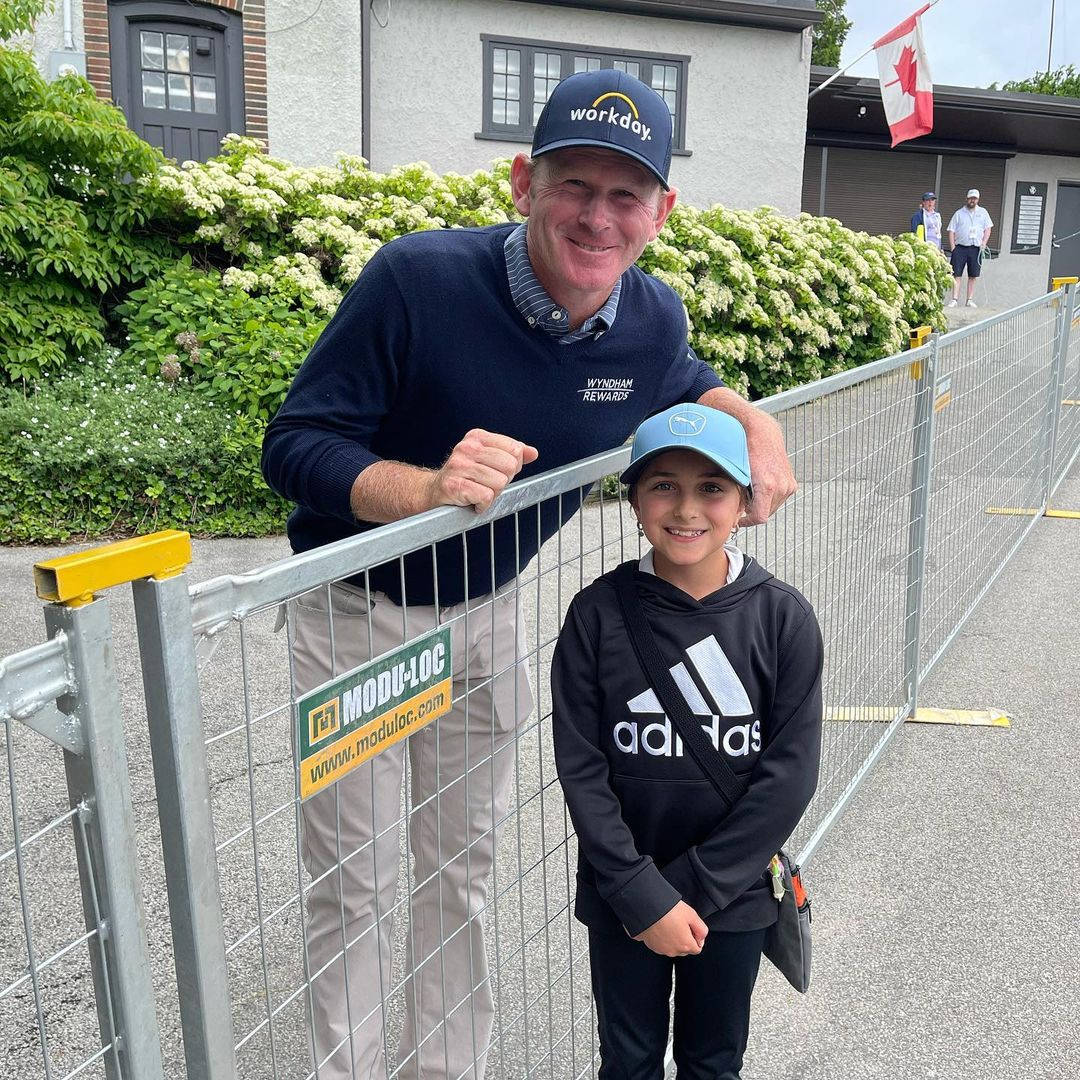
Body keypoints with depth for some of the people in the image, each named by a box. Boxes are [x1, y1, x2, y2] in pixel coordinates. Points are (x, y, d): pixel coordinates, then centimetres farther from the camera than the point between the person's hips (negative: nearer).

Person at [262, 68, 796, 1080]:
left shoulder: (654, 321, -11)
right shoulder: (417, 278, -27)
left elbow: (685, 384, 14)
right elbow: (292, 445, -24)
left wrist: (753, 421, -7)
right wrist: (428, 487, -42)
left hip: (485, 611, 5)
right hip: (354, 614, -4)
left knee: (461, 863, 20)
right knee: (354, 882, 7)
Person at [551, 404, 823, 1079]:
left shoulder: (783, 617, -11)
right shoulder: (599, 613, -12)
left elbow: (790, 775, -12)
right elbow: (581, 769, -11)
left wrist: (691, 888, -14)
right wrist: (644, 895, -16)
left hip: (733, 896, 1)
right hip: (620, 901, 0)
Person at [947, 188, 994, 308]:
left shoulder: (983, 212, 13)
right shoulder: (959, 213, 8)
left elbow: (987, 229, 13)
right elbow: (951, 231, 5)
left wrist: (984, 242, -3)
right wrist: (952, 247, -6)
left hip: (976, 248, 2)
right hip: (960, 247, -2)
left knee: (973, 276, 2)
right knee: (957, 275, -6)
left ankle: (970, 300, 7)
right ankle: (954, 299, -5)